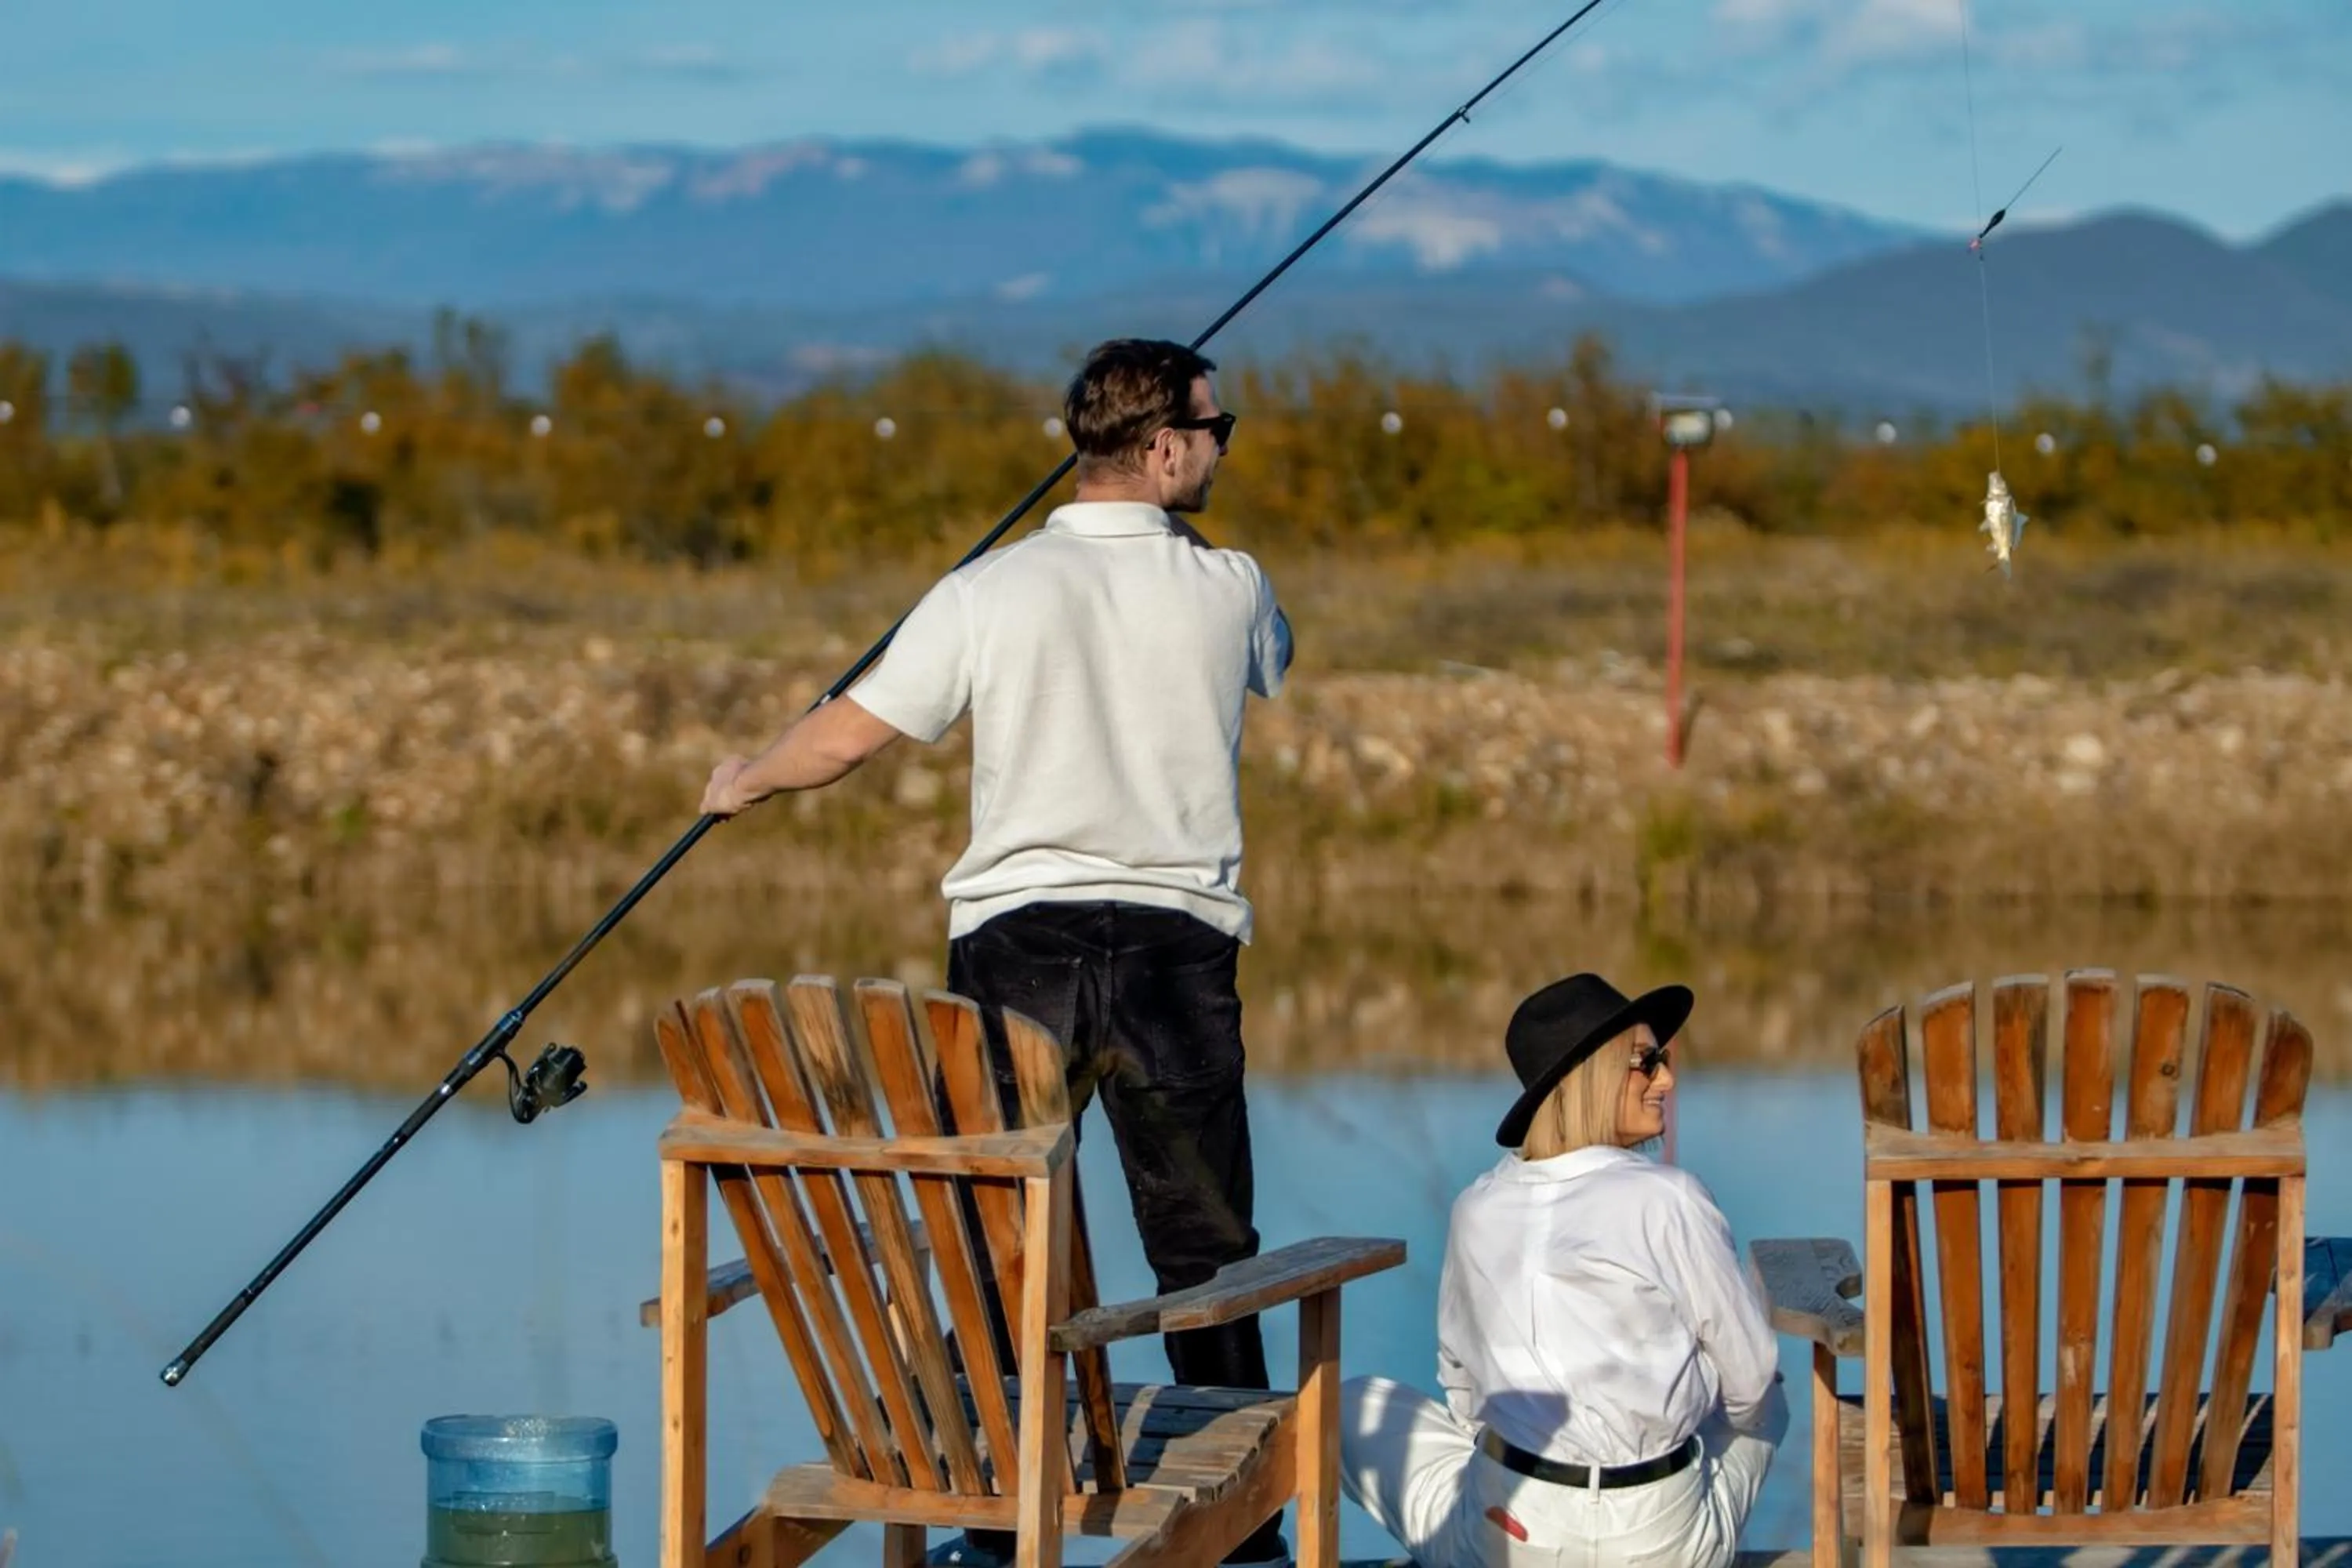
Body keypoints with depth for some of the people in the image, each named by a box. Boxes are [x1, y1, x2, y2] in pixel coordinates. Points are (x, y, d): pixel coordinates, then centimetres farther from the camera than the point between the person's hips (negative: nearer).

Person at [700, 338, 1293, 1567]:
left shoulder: (993, 593, -4)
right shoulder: (1229, 591, 0)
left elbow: (842, 738, -3)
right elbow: (1272, 662, 25)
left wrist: (744, 782, 18)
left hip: (1018, 944, 0)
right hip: (1179, 953, 0)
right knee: (1207, 1249, 6)